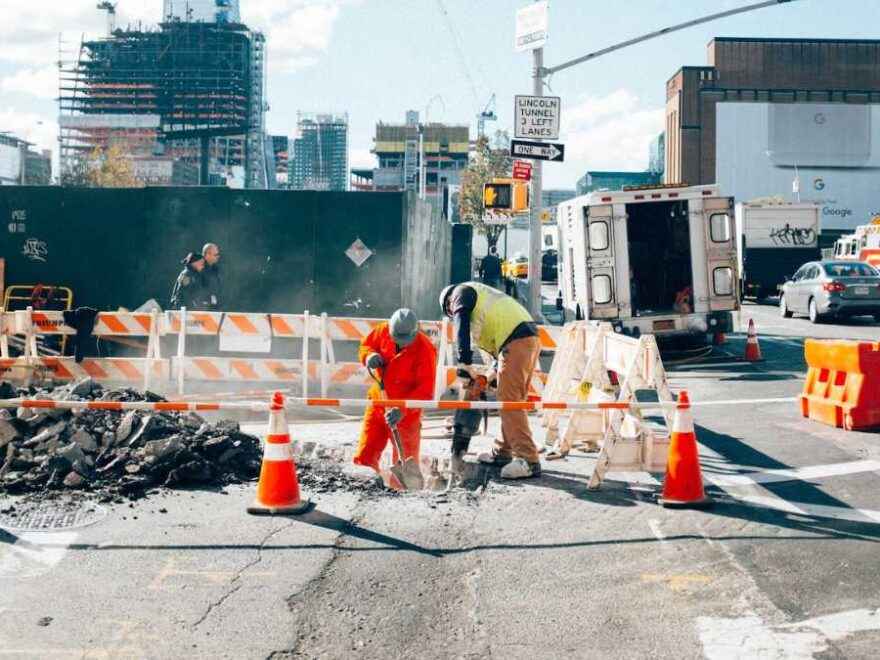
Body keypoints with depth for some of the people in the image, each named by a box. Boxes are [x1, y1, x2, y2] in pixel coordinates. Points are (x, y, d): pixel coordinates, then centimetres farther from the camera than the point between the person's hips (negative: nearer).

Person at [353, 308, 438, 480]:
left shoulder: (425, 350, -21)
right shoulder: (383, 331, -9)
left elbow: (425, 390, -23)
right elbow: (365, 345, 11)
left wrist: (402, 410, -34)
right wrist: (369, 356, -13)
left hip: (406, 412, -5)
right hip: (378, 401, 5)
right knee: (364, 458, 7)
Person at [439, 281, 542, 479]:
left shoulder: (461, 292, 10)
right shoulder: (481, 295, 35)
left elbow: (462, 325, -7)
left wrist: (464, 361, -10)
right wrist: (499, 369, 22)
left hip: (515, 342, -10)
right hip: (531, 338, 10)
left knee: (510, 402, -11)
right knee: (512, 401, 16)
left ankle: (528, 461, -15)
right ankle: (503, 453, 25)